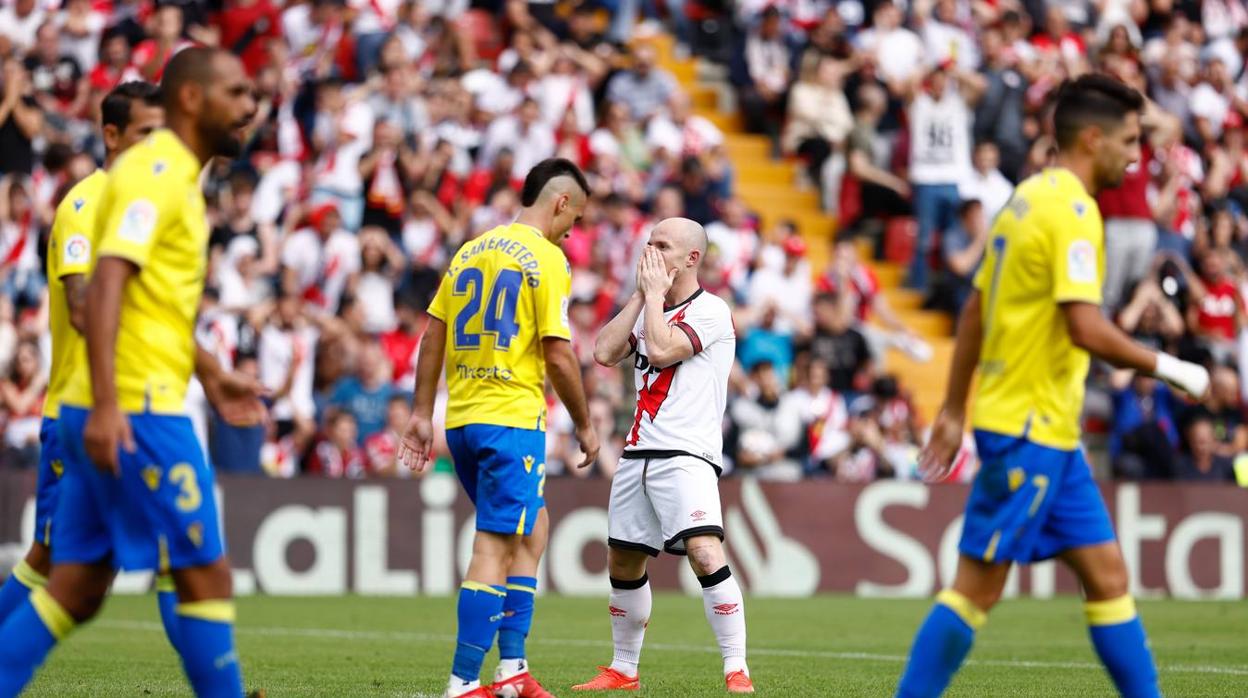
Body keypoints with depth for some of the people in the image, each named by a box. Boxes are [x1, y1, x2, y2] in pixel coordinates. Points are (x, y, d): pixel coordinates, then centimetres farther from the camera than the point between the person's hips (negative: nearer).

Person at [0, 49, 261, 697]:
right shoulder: (153, 174, -12)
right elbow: (105, 287, -22)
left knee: (78, 591, 8)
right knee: (206, 576, -5)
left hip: (117, 414, 10)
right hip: (133, 410, -10)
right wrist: (105, 404, -30)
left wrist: (211, 374, 33)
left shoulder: (174, 177, 19)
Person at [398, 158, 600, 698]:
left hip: (461, 420, 8)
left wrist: (421, 414, 15)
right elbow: (558, 355, -11)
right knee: (495, 547, -7)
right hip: (511, 419, -8)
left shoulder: (470, 251, 13)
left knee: (532, 527, 21)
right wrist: (584, 426, 0)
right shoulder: (546, 259, -7)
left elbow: (432, 335, 12)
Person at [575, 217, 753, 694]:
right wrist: (641, 296, 6)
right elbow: (604, 353, 7)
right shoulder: (651, 310, 19)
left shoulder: (711, 311, -5)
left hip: (686, 456, -8)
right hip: (638, 455, 8)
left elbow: (660, 349, -18)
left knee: (706, 554, -23)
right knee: (623, 563, 12)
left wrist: (656, 292, -6)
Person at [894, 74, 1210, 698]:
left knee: (1106, 574, 9)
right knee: (979, 585, -4)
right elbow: (1086, 328, -25)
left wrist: (954, 411, 22)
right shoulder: (1073, 211, -15)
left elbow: (974, 311, 18)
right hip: (1028, 428, -10)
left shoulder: (1031, 199, 14)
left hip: (1049, 433, 10)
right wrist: (1166, 367, -12)